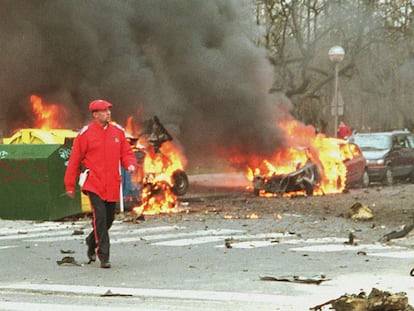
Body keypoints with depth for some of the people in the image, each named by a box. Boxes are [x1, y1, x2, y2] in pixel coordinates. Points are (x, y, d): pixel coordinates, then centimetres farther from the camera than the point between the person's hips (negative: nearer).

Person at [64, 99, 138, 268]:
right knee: (100, 218, -15)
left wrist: (130, 164, -10)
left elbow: (126, 152, 14)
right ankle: (104, 256, -11)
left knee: (109, 219, 14)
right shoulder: (85, 134, -5)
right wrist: (70, 186, 2)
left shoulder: (118, 132, 8)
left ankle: (92, 242, 40)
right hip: (94, 183, -5)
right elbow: (74, 160, 0)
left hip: (112, 185, 5)